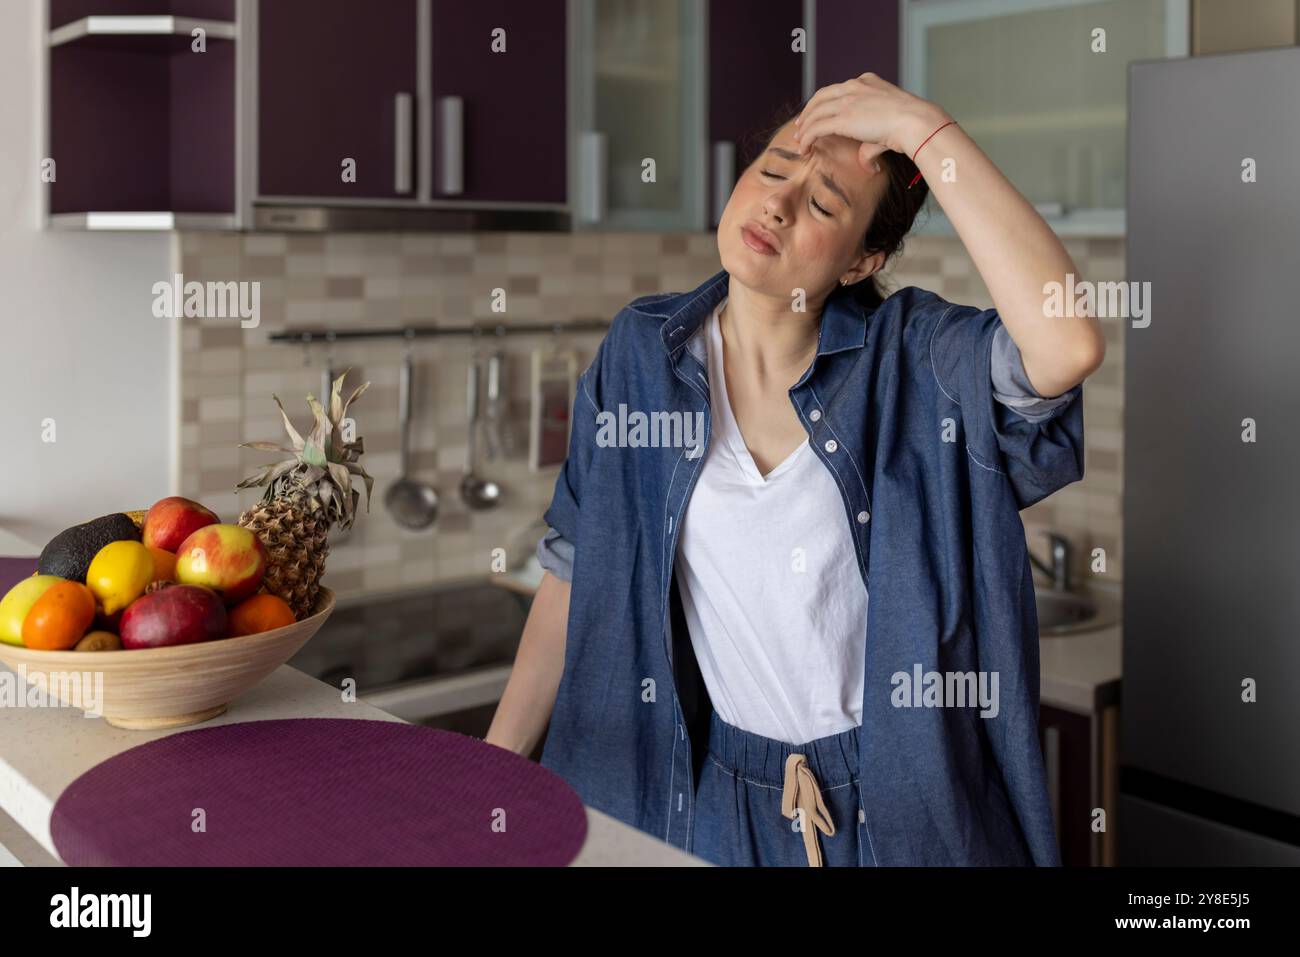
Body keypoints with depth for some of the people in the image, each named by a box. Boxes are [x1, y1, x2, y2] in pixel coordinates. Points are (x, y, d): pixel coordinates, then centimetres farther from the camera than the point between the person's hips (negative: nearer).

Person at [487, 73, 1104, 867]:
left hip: (900, 801, -2)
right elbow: (577, 573, 0)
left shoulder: (914, 359, -14)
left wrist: (926, 130, -29)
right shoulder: (643, 354, -5)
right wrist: (494, 767, -1)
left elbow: (1071, 343, -35)